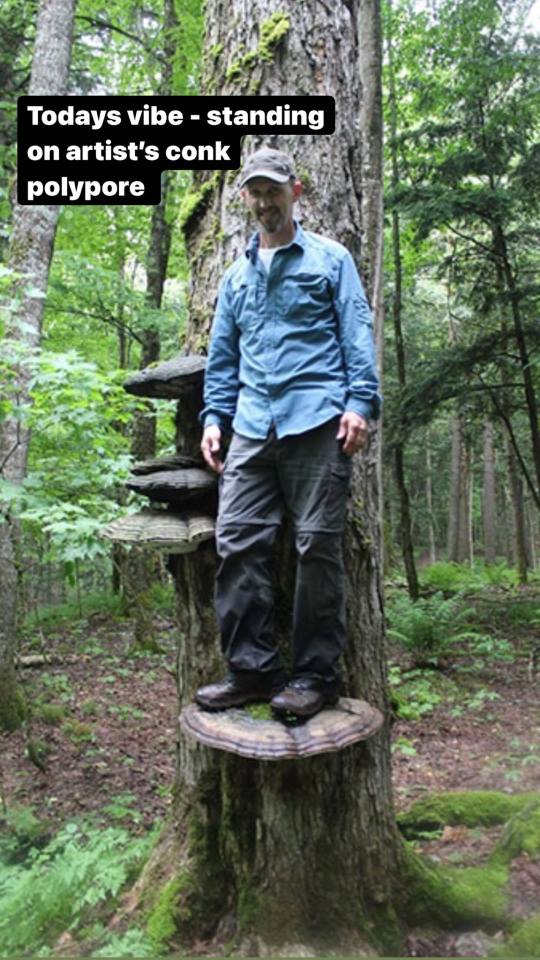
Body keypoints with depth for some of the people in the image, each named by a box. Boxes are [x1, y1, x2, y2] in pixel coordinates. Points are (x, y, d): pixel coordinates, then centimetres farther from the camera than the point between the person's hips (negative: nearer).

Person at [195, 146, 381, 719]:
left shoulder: (330, 259, 12)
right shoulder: (236, 276, 25)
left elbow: (357, 333, 3)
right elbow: (222, 354, 24)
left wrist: (359, 402, -11)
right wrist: (214, 416, 12)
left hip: (317, 423, -4)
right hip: (253, 428, 5)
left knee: (317, 545, -3)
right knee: (237, 541, -4)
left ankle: (317, 673, 9)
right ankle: (252, 669, 8)